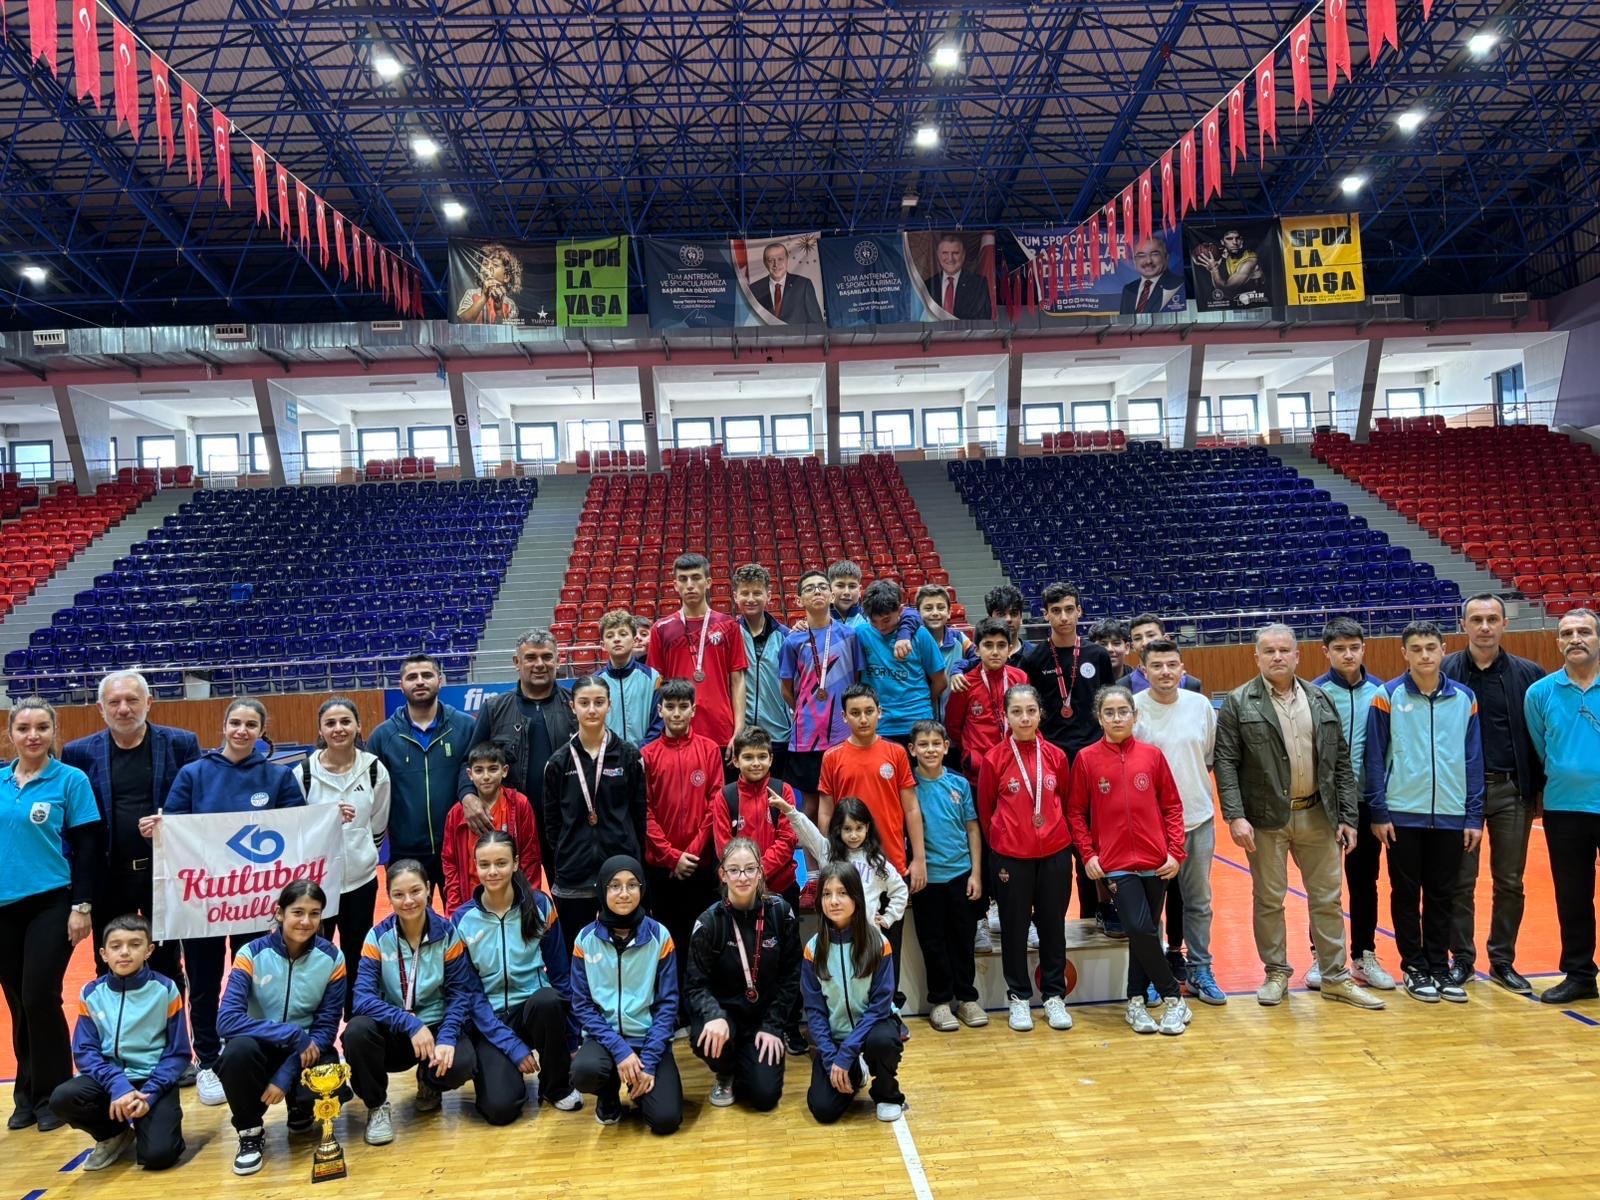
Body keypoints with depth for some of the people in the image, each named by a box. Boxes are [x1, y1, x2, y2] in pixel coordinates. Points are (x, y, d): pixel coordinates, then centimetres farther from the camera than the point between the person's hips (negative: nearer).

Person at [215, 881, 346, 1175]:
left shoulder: (331, 958, -9)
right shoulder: (252, 954, -13)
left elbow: (326, 1027, -9)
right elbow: (226, 1020, -23)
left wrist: (285, 1076, -22)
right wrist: (293, 1035, -28)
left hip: (308, 1052, 1)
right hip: (261, 1049, 0)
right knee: (239, 1049, -34)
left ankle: (301, 1112, 10)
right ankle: (250, 1131, -6)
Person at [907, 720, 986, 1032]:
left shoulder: (959, 784, 1)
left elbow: (972, 829, 5)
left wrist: (976, 873, 1)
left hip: (960, 873, 2)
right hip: (927, 876, -2)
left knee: (963, 937, 11)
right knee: (933, 940, 8)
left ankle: (966, 997, 25)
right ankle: (939, 1001, 21)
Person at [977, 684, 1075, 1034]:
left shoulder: (1056, 756, 0)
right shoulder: (994, 759, -7)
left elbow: (1065, 803, 11)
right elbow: (985, 811, 3)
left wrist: (1055, 833, 11)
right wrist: (1001, 841, 8)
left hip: (1054, 853, 2)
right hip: (1010, 856, -2)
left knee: (1053, 924, 11)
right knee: (1014, 926, 9)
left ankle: (1054, 995, 26)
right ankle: (1018, 997, 23)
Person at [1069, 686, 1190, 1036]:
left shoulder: (1152, 755, 2)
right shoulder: (1086, 758, -2)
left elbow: (1172, 806, 6)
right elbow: (1075, 812, 3)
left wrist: (1175, 851, -1)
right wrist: (1088, 855, -5)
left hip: (1156, 862, 2)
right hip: (1115, 863, -2)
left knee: (1145, 933, 9)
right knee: (1140, 929, -12)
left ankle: (1136, 1001, 25)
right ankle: (1173, 998, 8)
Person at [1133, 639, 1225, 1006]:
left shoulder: (1200, 704, 0)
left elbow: (1210, 756, 13)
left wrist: (1191, 782, 7)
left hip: (1198, 818, 3)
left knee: (1198, 900, 12)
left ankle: (1199, 969, 26)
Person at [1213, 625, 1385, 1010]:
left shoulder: (1320, 700, 8)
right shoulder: (1239, 703, -4)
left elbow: (1341, 762, 9)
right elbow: (1225, 763, -7)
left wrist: (1348, 816, 5)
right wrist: (1235, 816, -15)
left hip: (1317, 816, 3)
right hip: (1266, 818, -3)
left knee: (1327, 899, 11)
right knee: (1269, 900, 7)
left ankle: (1336, 977, 24)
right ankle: (1276, 974, 22)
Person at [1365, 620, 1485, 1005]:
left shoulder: (1464, 699, 3)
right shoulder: (1387, 697, -5)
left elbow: (1474, 760, 5)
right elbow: (1375, 759, -4)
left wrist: (1474, 817, 2)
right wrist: (1379, 813, -7)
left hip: (1450, 816, 2)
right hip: (1403, 815, -2)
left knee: (1442, 897, 10)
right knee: (1406, 894, 8)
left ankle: (1439, 967, 23)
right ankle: (1414, 967, 20)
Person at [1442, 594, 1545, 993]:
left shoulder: (1529, 674, 2)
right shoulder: (1443, 672, -2)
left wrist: (1541, 786, 0)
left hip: (1512, 790, 1)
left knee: (1510, 882, 10)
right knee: (1461, 881, 6)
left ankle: (1503, 961, 24)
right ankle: (1462, 958, 19)